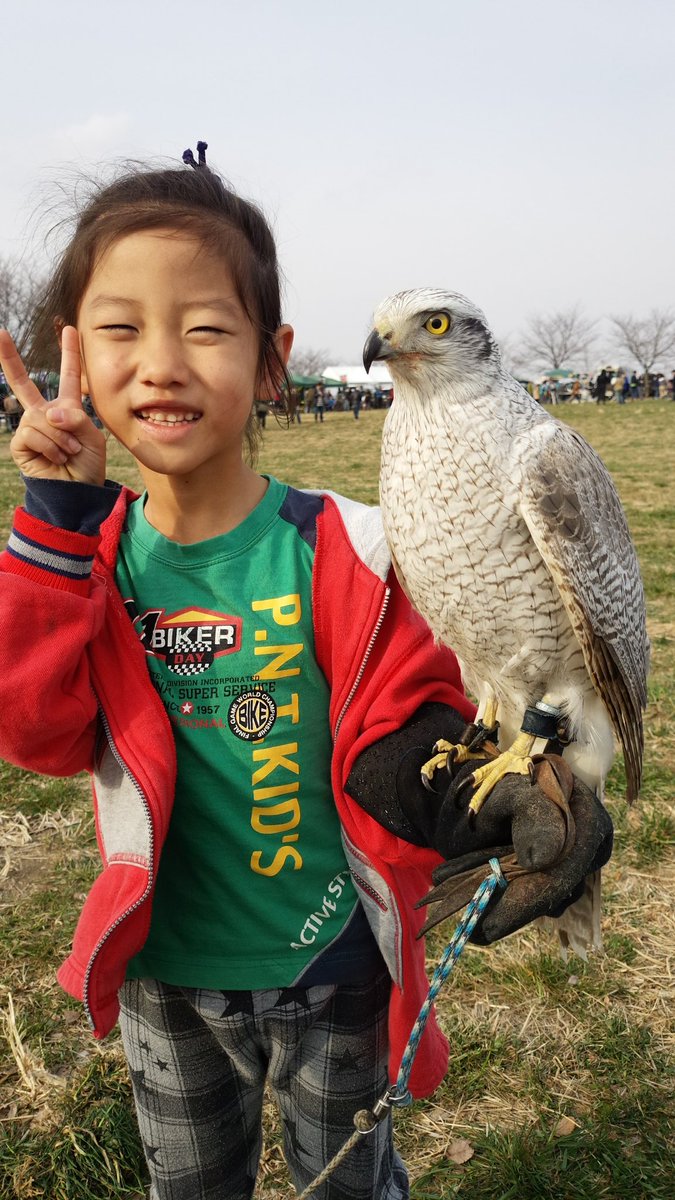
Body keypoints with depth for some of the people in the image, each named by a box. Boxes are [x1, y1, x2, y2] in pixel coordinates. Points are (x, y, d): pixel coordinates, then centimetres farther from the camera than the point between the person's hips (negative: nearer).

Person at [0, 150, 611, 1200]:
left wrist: (467, 797, -38)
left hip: (328, 970, -3)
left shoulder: (342, 553, -21)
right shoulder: (88, 553, -11)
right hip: (161, 977, 3)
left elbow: (400, 736, -16)